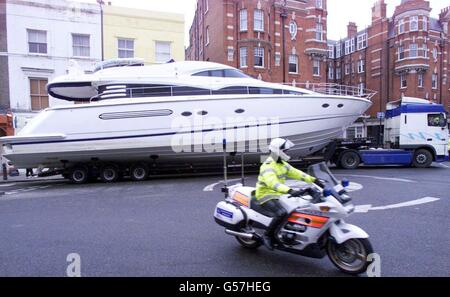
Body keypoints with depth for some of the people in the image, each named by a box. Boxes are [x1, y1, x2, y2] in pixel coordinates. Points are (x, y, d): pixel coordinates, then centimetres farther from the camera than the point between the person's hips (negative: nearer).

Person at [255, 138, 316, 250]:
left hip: (279, 194, 9)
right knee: (282, 213, -31)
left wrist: (314, 180, -1)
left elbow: (296, 173, 8)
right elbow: (272, 183, -38)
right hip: (266, 196, -9)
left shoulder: (282, 164, 9)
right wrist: (290, 191, -52)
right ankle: (267, 236, -12)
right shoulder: (268, 167, -22)